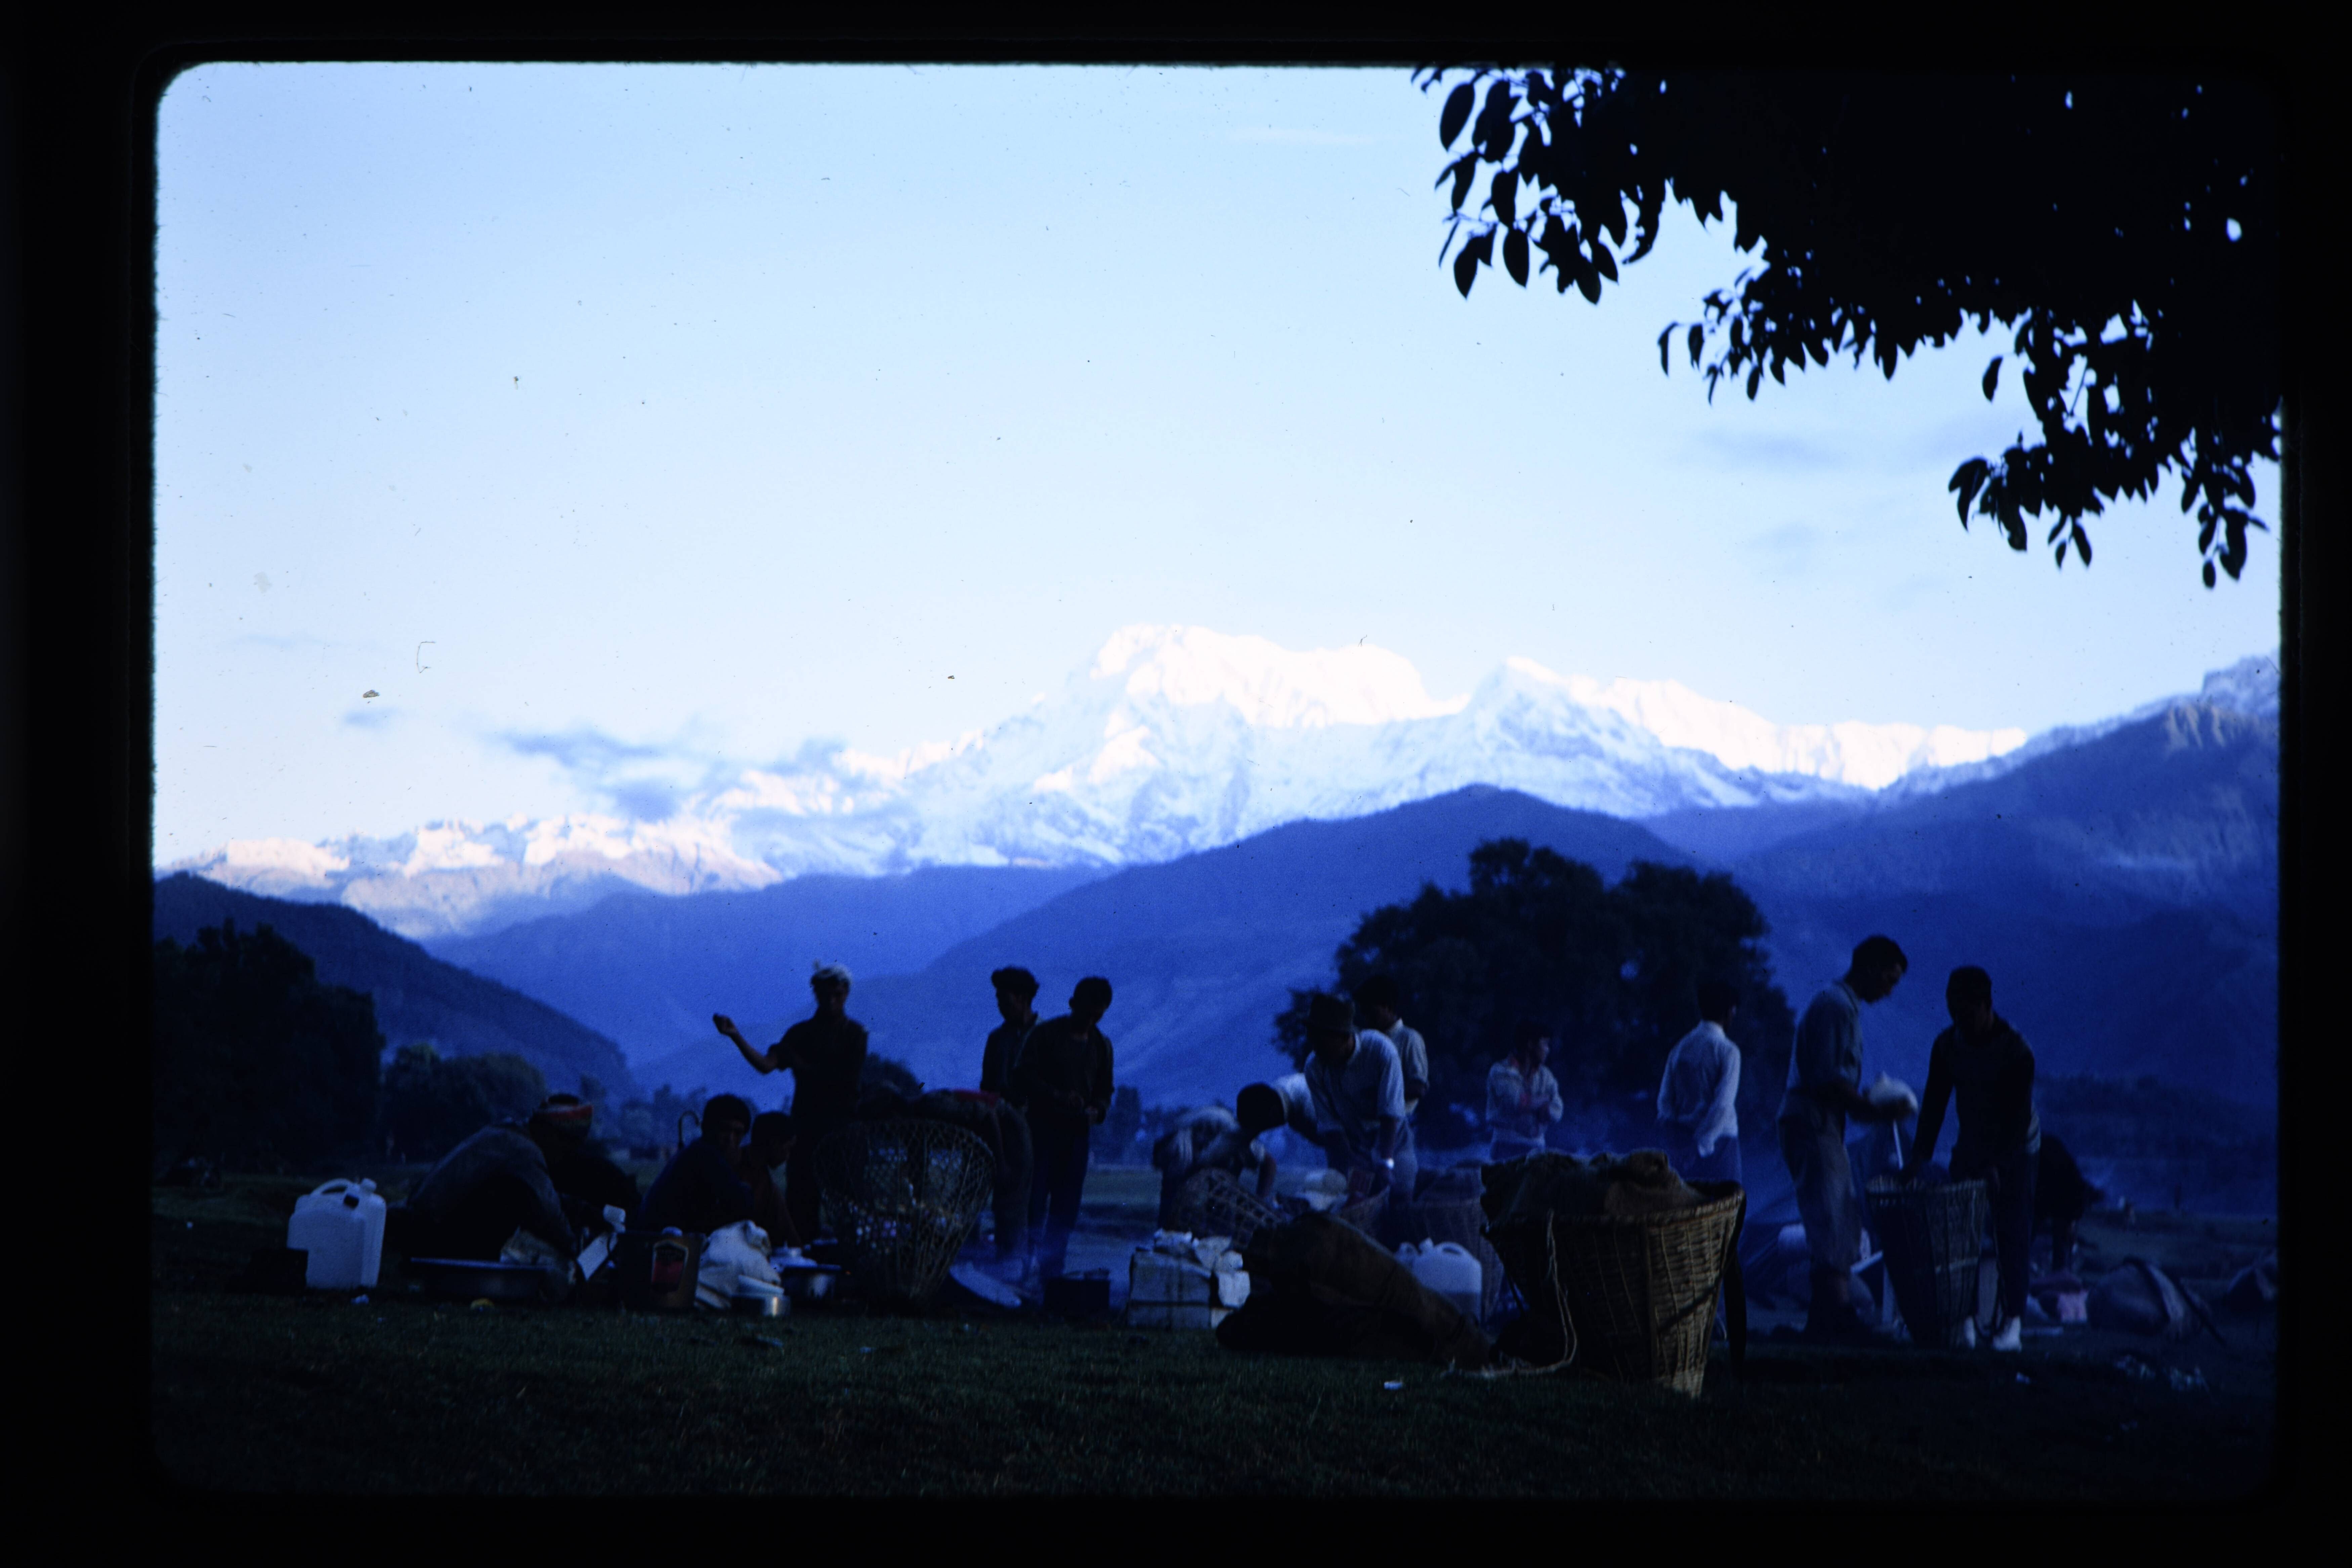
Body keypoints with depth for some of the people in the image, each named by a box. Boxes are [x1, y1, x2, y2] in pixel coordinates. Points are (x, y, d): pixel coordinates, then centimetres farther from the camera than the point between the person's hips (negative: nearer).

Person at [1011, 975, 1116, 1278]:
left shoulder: (1101, 1045, 14)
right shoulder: (1045, 1035, -1)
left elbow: (1104, 1092, 18)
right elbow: (1022, 1077, -8)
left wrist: (1097, 1111, -5)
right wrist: (1057, 1096, -22)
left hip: (1077, 1132, 5)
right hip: (1042, 1127, -4)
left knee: (1066, 1208, 3)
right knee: (1034, 1201, -8)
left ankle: (1051, 1270, 7)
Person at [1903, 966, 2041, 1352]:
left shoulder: (2016, 1051, -20)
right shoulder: (1947, 1046, -5)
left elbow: (2018, 1116, -22)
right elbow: (1934, 1103, -3)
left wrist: (1998, 1165, -31)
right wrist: (1920, 1157, -13)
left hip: (2014, 1151, -4)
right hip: (1970, 1150, 5)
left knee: (2012, 1239, -8)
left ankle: (2013, 1322, -7)